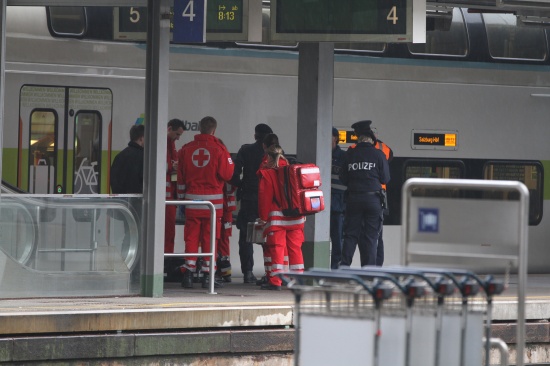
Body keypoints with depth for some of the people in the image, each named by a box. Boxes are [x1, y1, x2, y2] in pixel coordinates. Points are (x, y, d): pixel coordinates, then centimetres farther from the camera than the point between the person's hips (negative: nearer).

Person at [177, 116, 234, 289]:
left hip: (192, 199, 2)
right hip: (213, 200, -2)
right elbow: (227, 174, -8)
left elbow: (181, 177, 9)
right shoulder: (219, 149, -6)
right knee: (210, 239, 2)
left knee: (191, 238, 6)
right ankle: (207, 276, 3)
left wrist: (181, 198, 17)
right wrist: (229, 162, 12)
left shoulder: (186, 149, 5)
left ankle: (188, 274, 2)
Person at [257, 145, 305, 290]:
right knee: (295, 248, 9)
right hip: (295, 218, 5)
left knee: (277, 248, -3)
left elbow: (265, 197, -7)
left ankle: (275, 281, -6)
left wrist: (263, 217, -1)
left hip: (276, 218, -5)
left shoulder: (267, 174, -5)